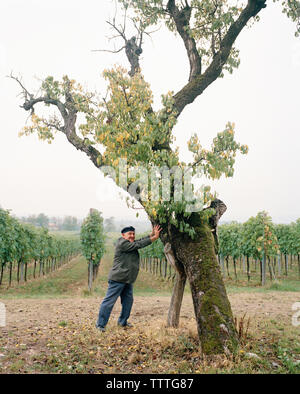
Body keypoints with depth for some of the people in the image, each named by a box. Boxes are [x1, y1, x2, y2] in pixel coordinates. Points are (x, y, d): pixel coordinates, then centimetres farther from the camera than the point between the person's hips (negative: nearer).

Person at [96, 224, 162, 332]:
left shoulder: (131, 244, 16)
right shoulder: (122, 243, -14)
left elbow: (141, 241, 11)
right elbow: (138, 245, -18)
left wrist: (152, 234, -4)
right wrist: (154, 238, -17)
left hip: (128, 280, 10)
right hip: (117, 279, -10)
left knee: (128, 301, 14)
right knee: (109, 301, -5)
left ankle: (122, 322, 27)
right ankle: (100, 324, 3)